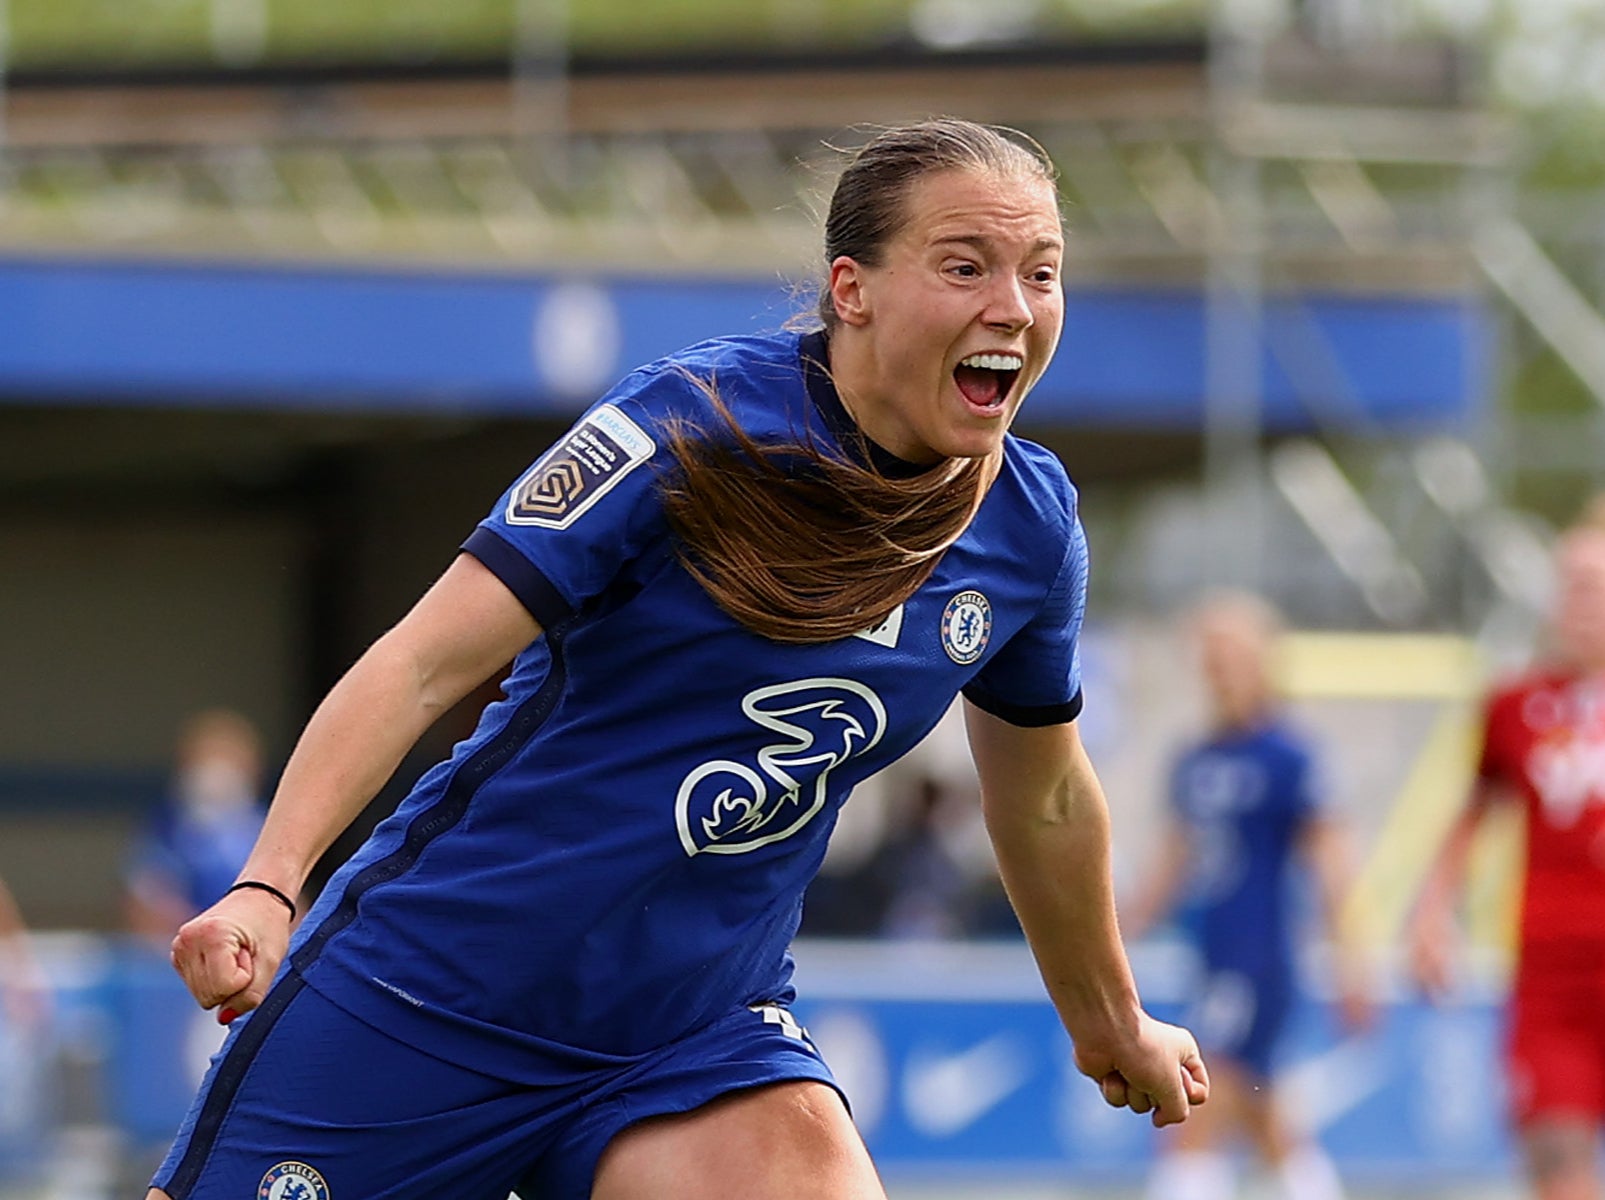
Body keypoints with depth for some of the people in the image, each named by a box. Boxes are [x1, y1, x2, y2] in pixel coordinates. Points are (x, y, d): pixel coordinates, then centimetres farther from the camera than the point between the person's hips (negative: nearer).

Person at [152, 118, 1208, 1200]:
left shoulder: (1030, 530, 0)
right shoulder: (695, 424, -15)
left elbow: (1045, 800, 19)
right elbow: (426, 662, -20)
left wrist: (1112, 1023, 32)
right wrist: (267, 886, -32)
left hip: (702, 1036, 3)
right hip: (428, 986, -3)